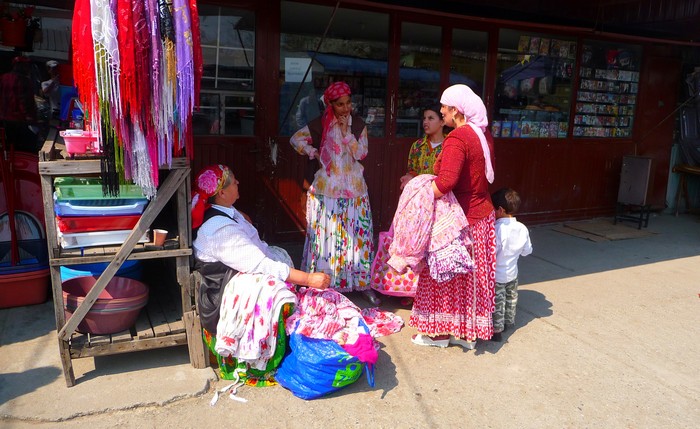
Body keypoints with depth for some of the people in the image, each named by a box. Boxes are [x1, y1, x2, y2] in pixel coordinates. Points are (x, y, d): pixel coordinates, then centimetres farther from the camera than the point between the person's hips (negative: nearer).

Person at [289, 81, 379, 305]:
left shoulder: (358, 124, 4)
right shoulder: (321, 124, 0)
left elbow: (361, 154, -5)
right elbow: (296, 139, 4)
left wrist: (346, 132, -11)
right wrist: (313, 152, -5)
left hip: (354, 188, 2)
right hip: (327, 188, -1)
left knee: (359, 234, 2)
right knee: (326, 235, 1)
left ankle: (362, 282, 12)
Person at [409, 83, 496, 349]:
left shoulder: (457, 138, -21)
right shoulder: (482, 135, 8)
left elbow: (445, 182, -34)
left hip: (461, 218, -9)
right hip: (482, 214, 9)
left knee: (445, 274, 7)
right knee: (472, 275, 17)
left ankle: (440, 332, 22)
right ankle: (467, 331, 30)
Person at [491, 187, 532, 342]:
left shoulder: (497, 229, -28)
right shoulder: (522, 228, -8)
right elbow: (527, 251, 3)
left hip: (496, 275, -6)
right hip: (512, 273, 6)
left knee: (497, 303, 6)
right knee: (511, 298, 24)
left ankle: (497, 330, 16)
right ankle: (509, 322, 41)